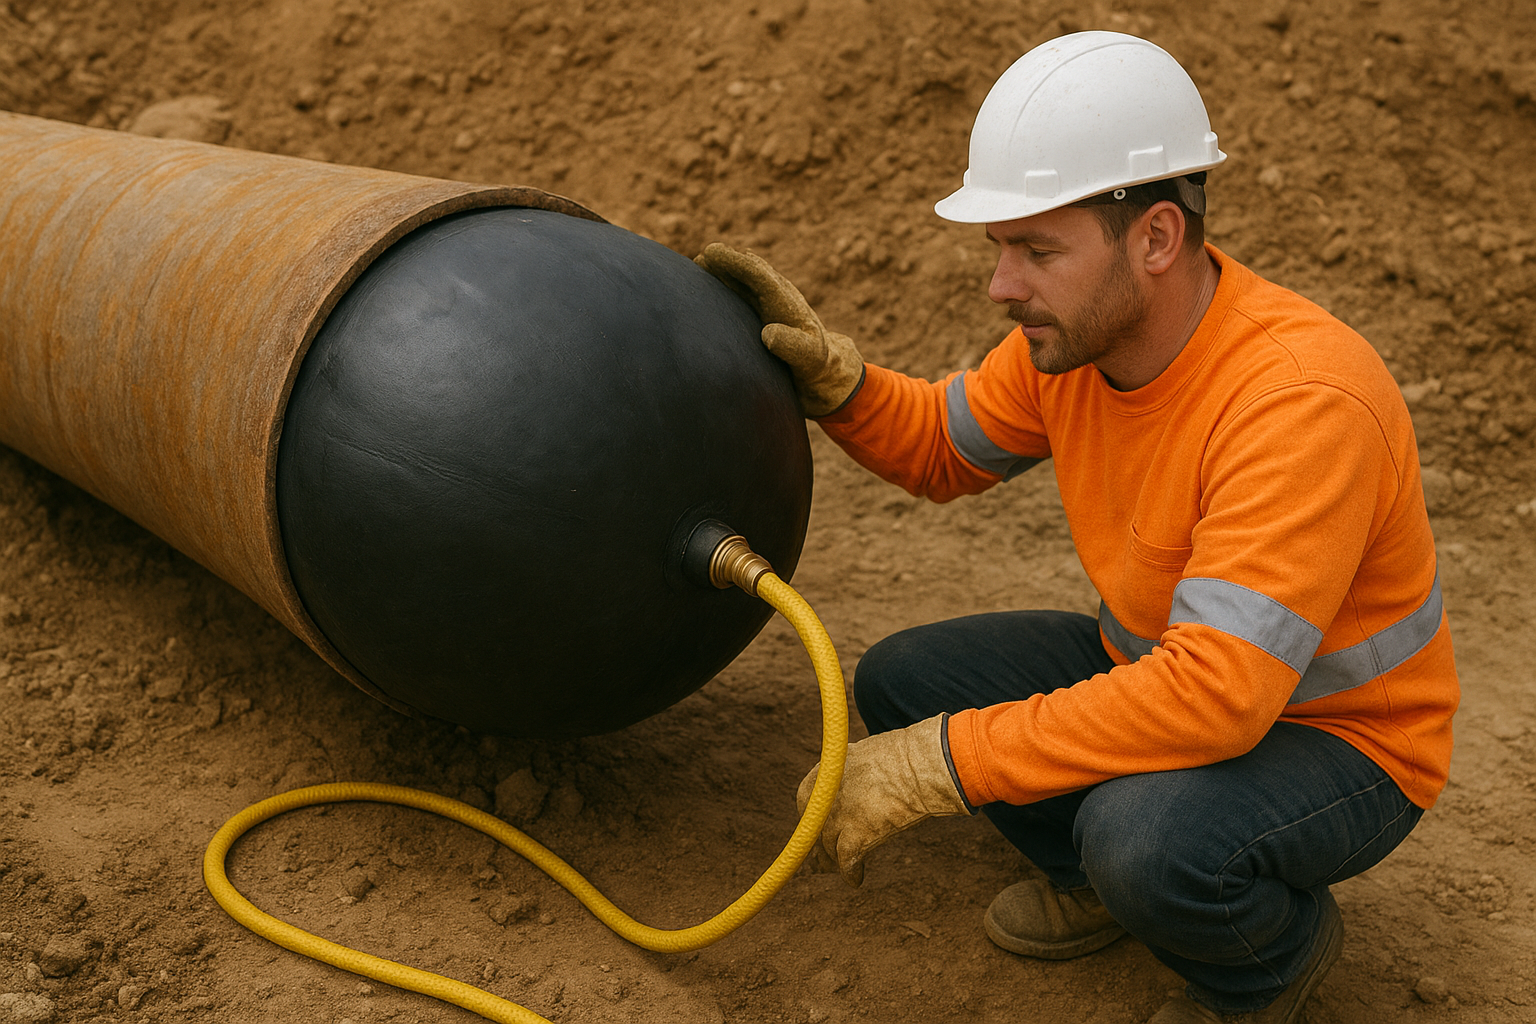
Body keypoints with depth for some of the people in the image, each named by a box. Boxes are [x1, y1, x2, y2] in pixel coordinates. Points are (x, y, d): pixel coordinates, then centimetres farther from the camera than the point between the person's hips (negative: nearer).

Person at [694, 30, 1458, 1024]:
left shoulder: (1302, 402, -36)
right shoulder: (1080, 326, -11)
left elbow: (1217, 693, -42)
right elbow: (942, 445, 7)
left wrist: (939, 763, -38)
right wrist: (830, 373, -14)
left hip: (1335, 741, -7)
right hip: (1167, 672, 7)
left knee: (1144, 836, -36)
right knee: (900, 683, -4)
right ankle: (1105, 874, 17)